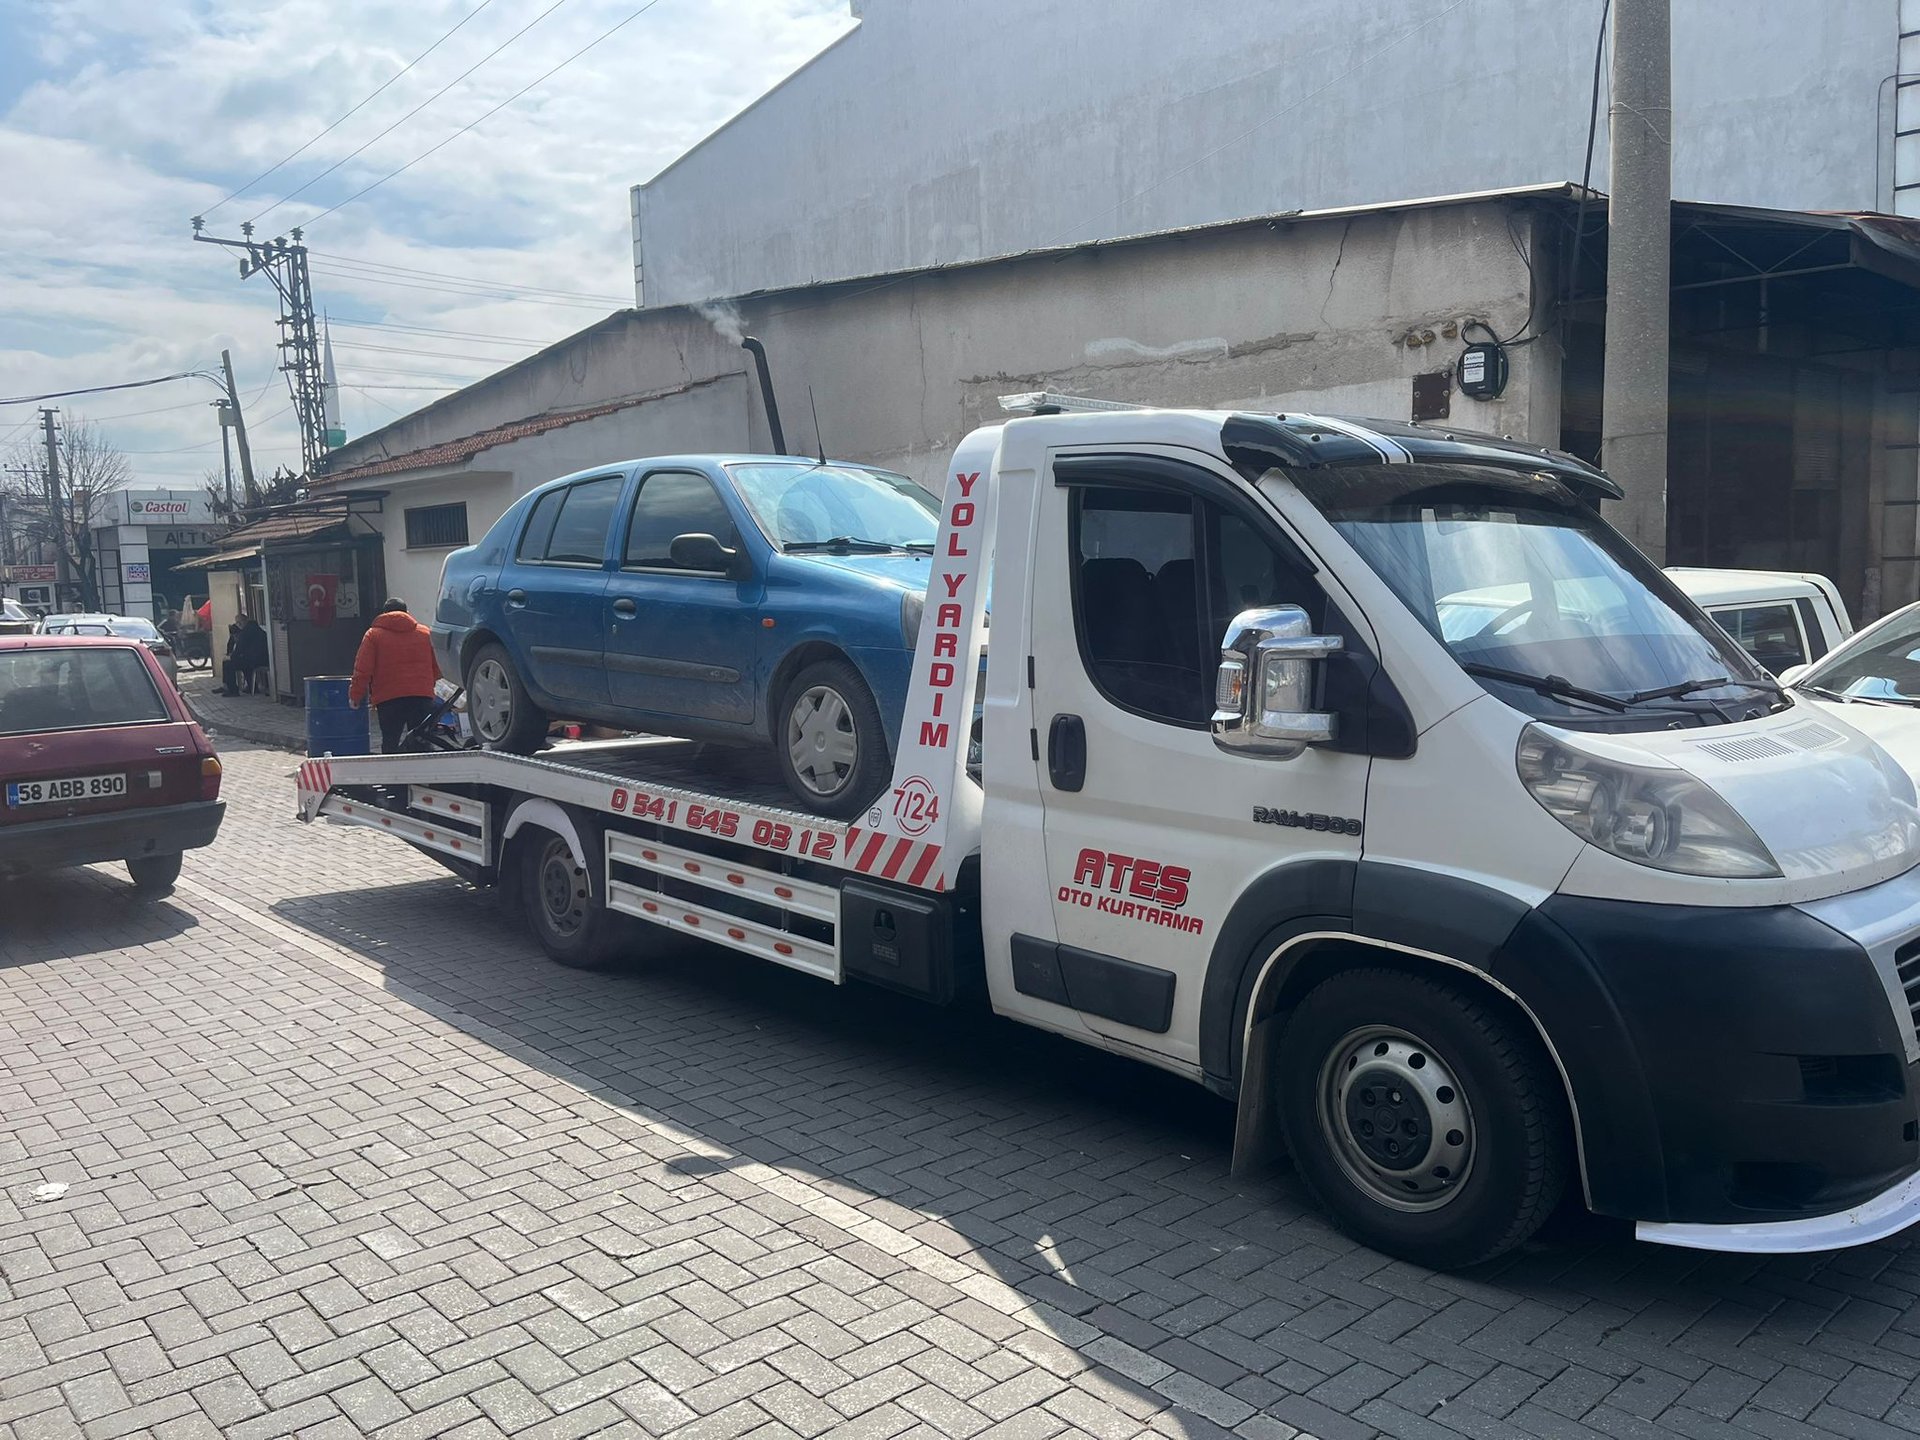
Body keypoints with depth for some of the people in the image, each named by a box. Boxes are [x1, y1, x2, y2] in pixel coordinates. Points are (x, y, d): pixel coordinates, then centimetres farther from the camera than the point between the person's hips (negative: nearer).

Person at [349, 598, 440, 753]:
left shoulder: (373, 634, 3)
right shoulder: (425, 633, 10)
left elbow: (362, 670, -2)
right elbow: (437, 669, 13)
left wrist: (355, 695, 6)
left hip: (388, 699, -2)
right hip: (422, 696, 2)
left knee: (390, 742, 3)